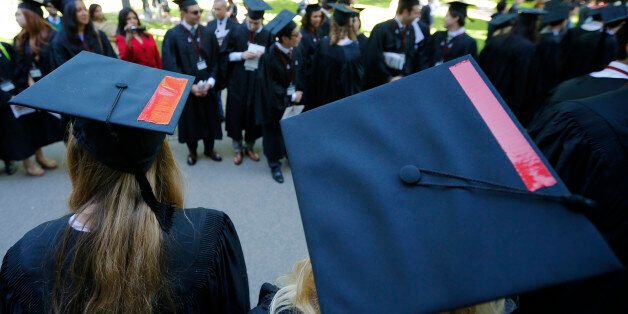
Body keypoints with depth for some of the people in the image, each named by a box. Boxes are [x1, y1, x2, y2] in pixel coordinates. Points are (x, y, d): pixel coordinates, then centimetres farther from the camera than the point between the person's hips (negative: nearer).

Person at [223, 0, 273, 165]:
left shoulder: (267, 34, -3)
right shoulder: (236, 31, -5)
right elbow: (227, 54, 0)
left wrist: (264, 55, -16)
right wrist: (242, 55, -16)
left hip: (258, 82, 1)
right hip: (238, 80, 0)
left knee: (255, 115, 9)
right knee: (237, 114, 6)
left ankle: (249, 146, 29)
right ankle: (237, 149, 22)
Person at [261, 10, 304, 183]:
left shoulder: (295, 51, -6)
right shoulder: (270, 57, -24)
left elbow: (299, 74, 5)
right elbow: (271, 85, -19)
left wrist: (299, 92, -11)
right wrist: (291, 96, -16)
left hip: (294, 98, 5)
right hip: (277, 102, -5)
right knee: (276, 131, 10)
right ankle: (275, 163, 27)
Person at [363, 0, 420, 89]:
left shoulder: (410, 30, 4)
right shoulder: (381, 29, -14)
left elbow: (409, 56, 7)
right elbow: (374, 58, -17)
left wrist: (403, 76, -9)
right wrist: (389, 78, -16)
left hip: (399, 80, 5)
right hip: (379, 82, -5)